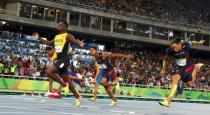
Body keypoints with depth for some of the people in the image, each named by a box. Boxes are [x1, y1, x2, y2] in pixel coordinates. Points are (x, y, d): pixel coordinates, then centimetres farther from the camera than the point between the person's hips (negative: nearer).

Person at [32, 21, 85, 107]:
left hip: (64, 59, -8)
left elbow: (75, 41, -19)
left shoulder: (68, 36, -6)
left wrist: (79, 43, -43)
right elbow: (49, 43, 31)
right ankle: (77, 97, 19)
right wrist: (39, 38, 25)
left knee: (49, 72, -21)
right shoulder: (56, 37, 17)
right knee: (67, 80, 10)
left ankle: (64, 85, -5)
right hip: (58, 59, 8)